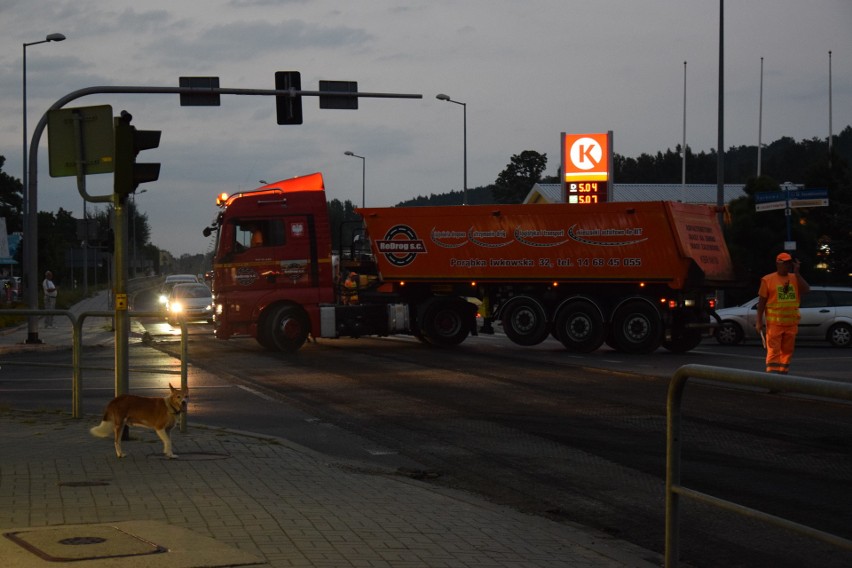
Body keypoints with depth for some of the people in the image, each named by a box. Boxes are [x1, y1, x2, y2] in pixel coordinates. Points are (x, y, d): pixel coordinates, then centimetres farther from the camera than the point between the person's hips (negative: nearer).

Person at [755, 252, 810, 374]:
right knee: (773, 351, -7)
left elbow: (806, 290, -7)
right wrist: (759, 321, -5)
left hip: (791, 322, 4)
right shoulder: (768, 280, -1)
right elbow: (762, 301, -1)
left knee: (787, 351, 9)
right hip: (774, 322, -4)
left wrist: (796, 273, -7)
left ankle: (783, 374, 18)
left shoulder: (795, 278, 10)